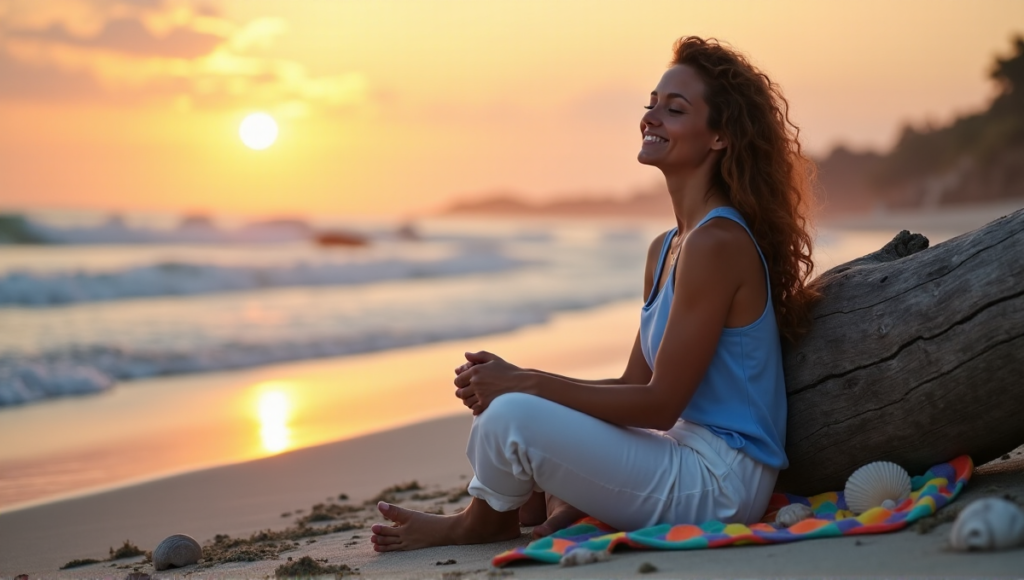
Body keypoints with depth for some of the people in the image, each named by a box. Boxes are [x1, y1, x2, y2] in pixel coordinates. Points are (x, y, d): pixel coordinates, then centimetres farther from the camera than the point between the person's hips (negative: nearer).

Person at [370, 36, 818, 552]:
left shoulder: (717, 243, -18)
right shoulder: (665, 249, 12)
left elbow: (660, 404, -19)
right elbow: (635, 387, 11)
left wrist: (524, 384, -16)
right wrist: (515, 381, -4)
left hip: (719, 482, -10)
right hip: (689, 457, 10)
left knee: (510, 417, -19)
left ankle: (481, 523, 10)